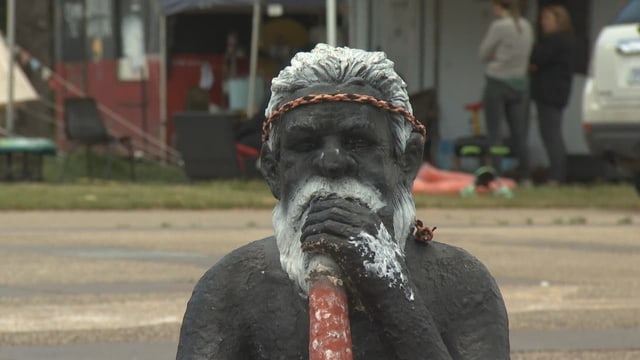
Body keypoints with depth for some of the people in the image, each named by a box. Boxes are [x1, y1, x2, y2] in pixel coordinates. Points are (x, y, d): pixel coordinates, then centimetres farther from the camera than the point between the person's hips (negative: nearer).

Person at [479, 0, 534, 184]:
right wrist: (497, 56, 6)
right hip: (519, 83, 6)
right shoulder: (526, 26, 6)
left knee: (495, 134, -2)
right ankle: (525, 178, 10)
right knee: (519, 133, 10)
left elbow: (484, 54, -8)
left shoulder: (499, 26, -14)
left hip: (497, 82, -6)